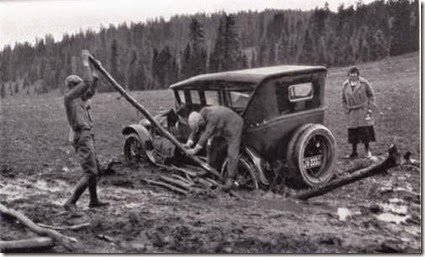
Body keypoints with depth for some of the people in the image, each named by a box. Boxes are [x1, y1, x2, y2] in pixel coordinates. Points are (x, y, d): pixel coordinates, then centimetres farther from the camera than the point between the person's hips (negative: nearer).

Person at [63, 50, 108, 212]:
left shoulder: (78, 99, 17)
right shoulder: (69, 97, -9)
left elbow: (91, 90, 28)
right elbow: (86, 83, -15)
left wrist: (95, 73, 18)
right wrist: (85, 63, -8)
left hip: (87, 136, 10)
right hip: (82, 137, -10)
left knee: (94, 169, 21)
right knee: (90, 173, -17)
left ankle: (94, 201, 34)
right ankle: (71, 203, -20)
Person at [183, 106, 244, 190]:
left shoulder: (212, 116, -38)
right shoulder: (200, 115, -11)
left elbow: (207, 134, -38)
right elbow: (195, 132, -6)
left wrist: (195, 150, -35)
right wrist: (188, 144, -21)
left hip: (234, 127, -9)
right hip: (222, 129, 9)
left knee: (232, 154, -14)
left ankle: (230, 179, -10)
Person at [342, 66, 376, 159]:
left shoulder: (364, 83, -2)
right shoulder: (345, 85, 6)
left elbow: (371, 96, 3)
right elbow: (344, 100, 15)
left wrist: (370, 109, -4)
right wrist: (346, 111, 8)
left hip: (363, 111, -2)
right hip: (352, 112, 2)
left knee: (365, 130, -4)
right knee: (353, 132, 1)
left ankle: (367, 150, 13)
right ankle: (354, 152, 12)